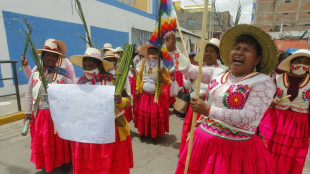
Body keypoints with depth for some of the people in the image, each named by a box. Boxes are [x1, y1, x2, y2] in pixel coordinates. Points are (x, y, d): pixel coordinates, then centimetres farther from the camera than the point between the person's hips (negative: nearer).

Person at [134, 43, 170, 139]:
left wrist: (161, 74, -22)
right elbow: (139, 76, 4)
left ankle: (155, 134, 19)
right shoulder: (144, 63, 4)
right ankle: (144, 132, 26)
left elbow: (167, 81, -5)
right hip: (144, 95, 2)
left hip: (157, 96, -2)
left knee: (156, 115, 2)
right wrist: (137, 89, -2)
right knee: (143, 113, 8)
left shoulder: (161, 66, -3)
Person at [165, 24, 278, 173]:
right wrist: (173, 49, 7)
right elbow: (189, 70, 11)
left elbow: (249, 117, -21)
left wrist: (208, 110, -24)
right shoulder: (217, 73, 5)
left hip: (235, 149, -5)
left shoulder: (263, 82, -10)